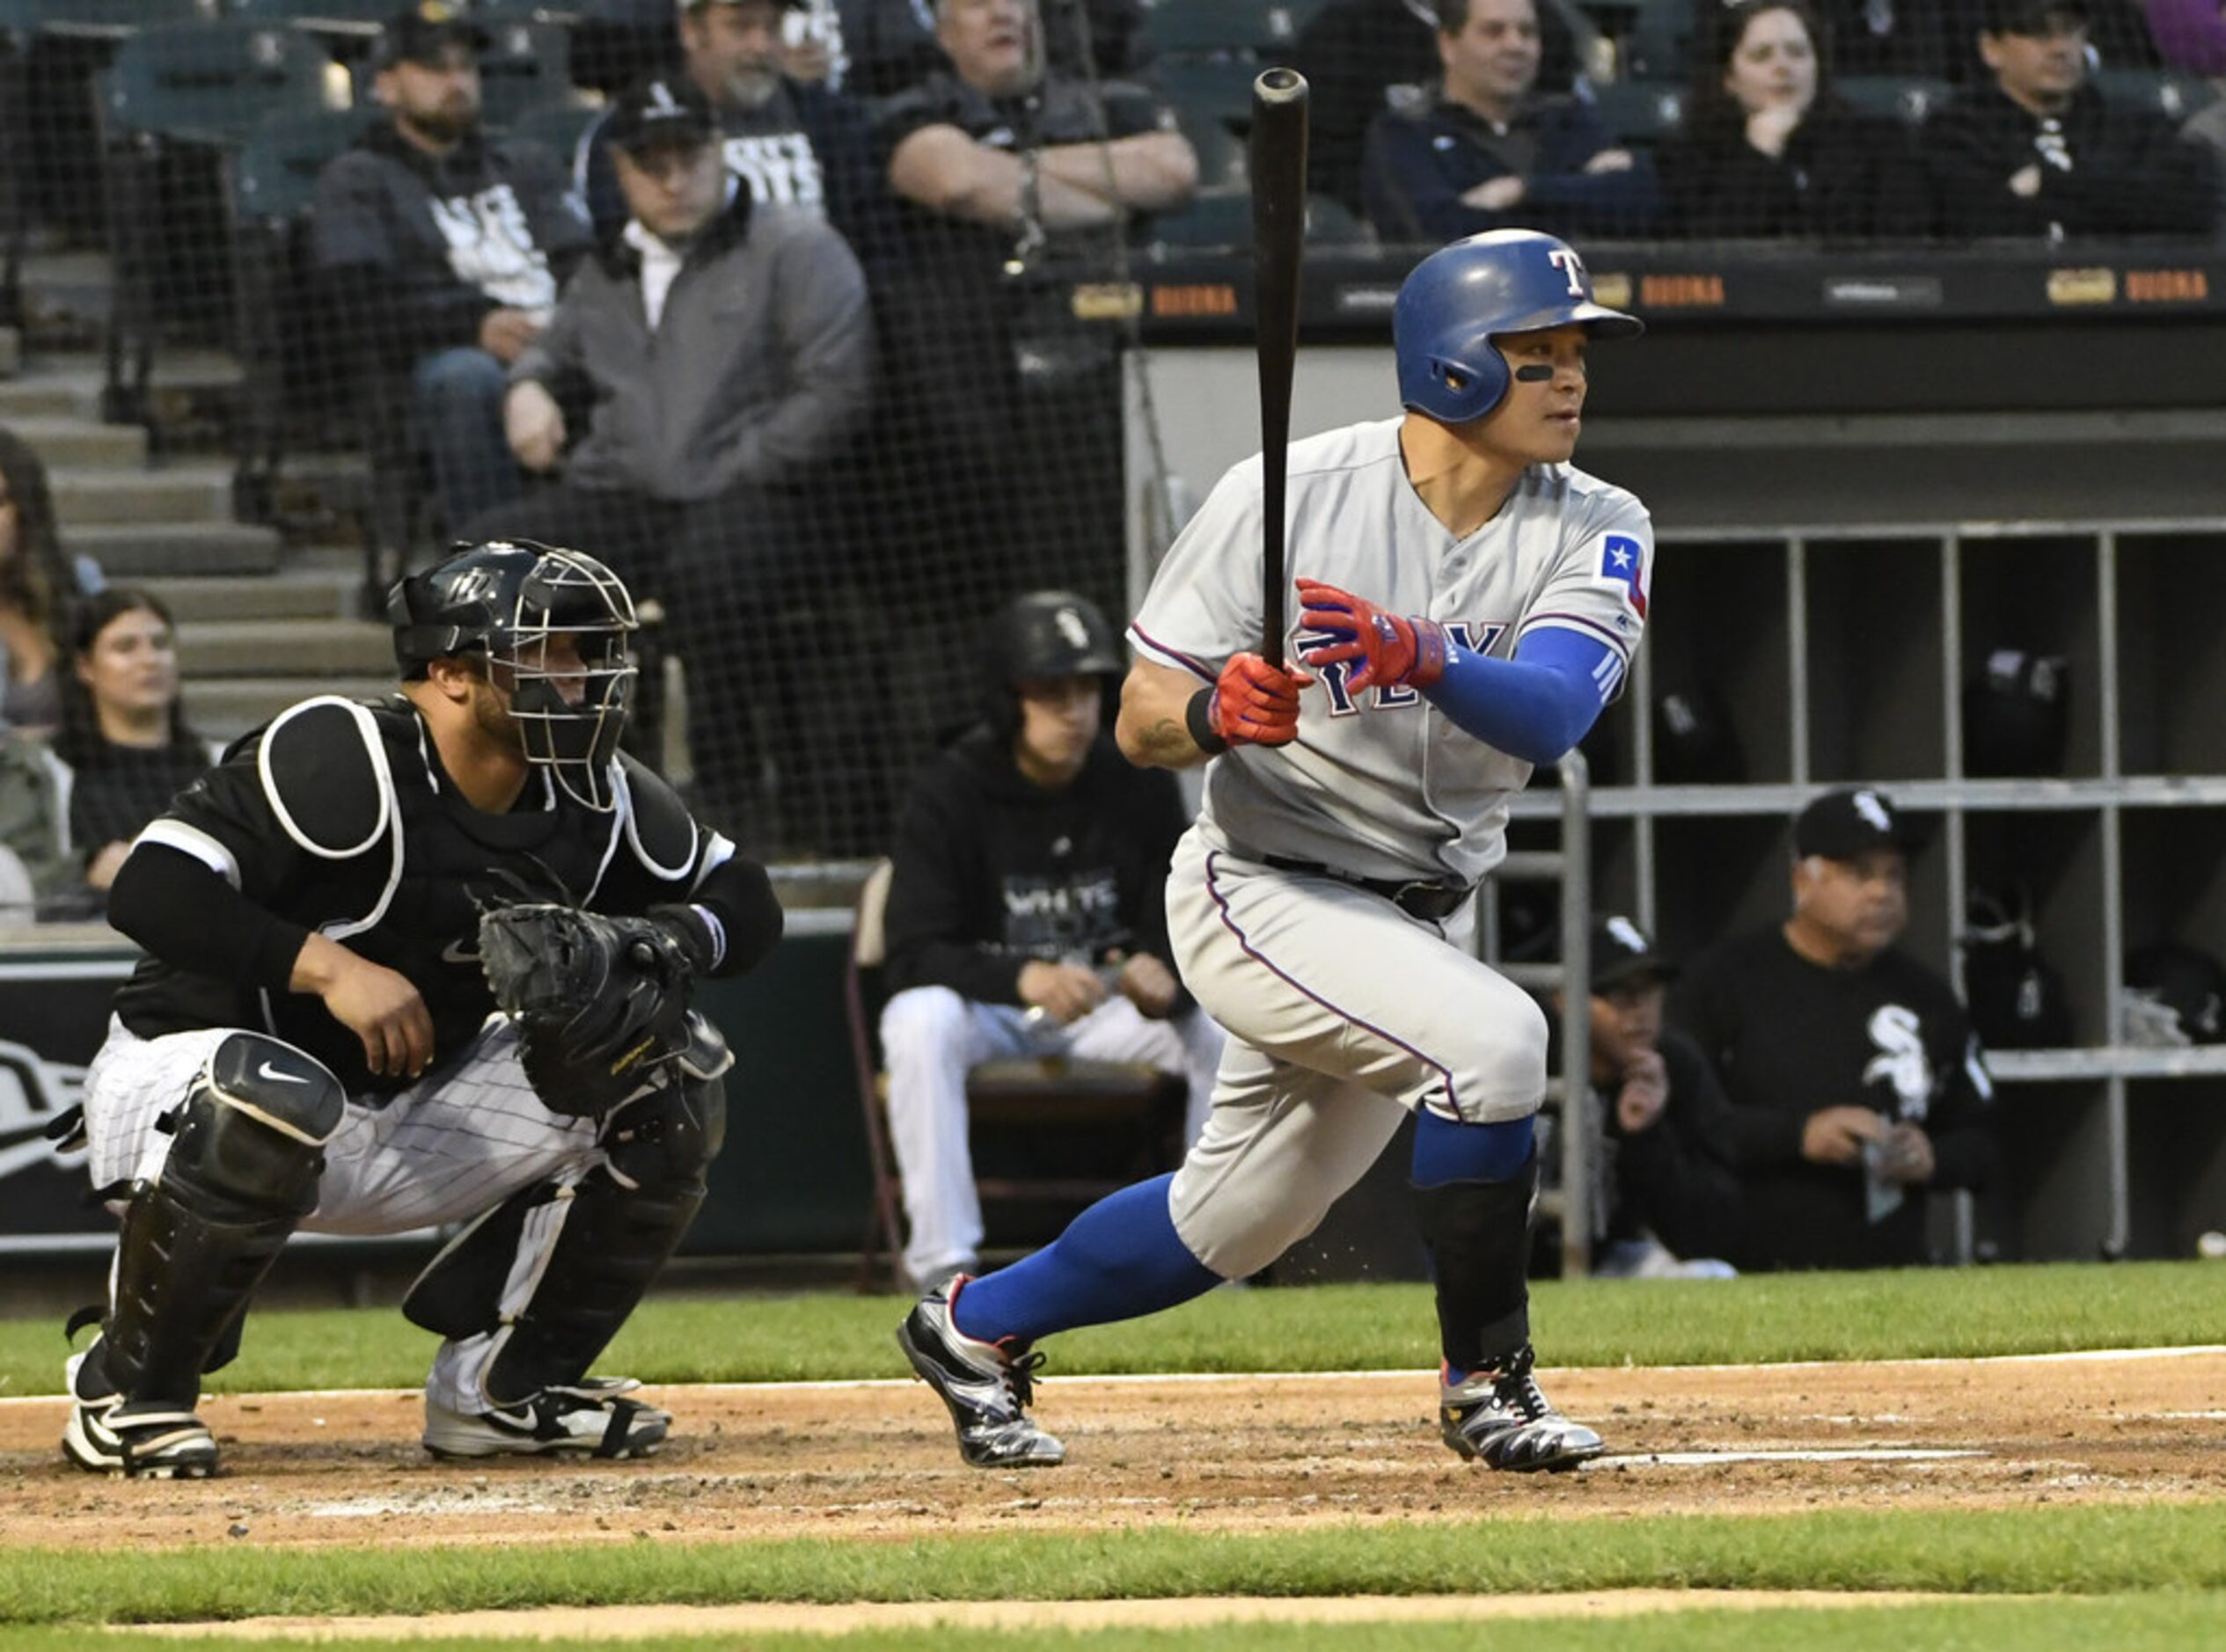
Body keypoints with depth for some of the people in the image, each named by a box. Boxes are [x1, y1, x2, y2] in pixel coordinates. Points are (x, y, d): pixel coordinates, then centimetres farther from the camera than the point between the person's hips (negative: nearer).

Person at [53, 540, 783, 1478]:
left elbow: (746, 902, 9)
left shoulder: (588, 798, -1)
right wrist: (327, 965, -35)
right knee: (272, 1099, -42)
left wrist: (665, 940, -14)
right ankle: (128, 1392, -18)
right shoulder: (339, 760, -22)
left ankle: (505, 1389, 6)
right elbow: (151, 889, -29)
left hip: (404, 1127, 7)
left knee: (669, 1077, -4)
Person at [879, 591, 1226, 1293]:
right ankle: (943, 1264, -36)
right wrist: (1023, 979, -41)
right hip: (984, 1010, -3)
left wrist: (1163, 981, -32)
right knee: (918, 1019, -36)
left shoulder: (1141, 786, -4)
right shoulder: (948, 794, -14)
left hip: (1106, 1006, 3)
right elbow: (912, 956, -22)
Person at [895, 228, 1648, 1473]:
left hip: (1428, 912, 5)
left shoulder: (1599, 532, -9)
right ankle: (1487, 1376, -14)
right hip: (1265, 892, -5)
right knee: (1492, 1037, -28)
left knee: (1235, 1224, 17)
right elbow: (1140, 725, -12)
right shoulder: (1288, 497, -16)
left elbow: (1551, 713, -28)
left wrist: (1423, 657, -46)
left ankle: (978, 1326, 39)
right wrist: (1213, 715, -34)